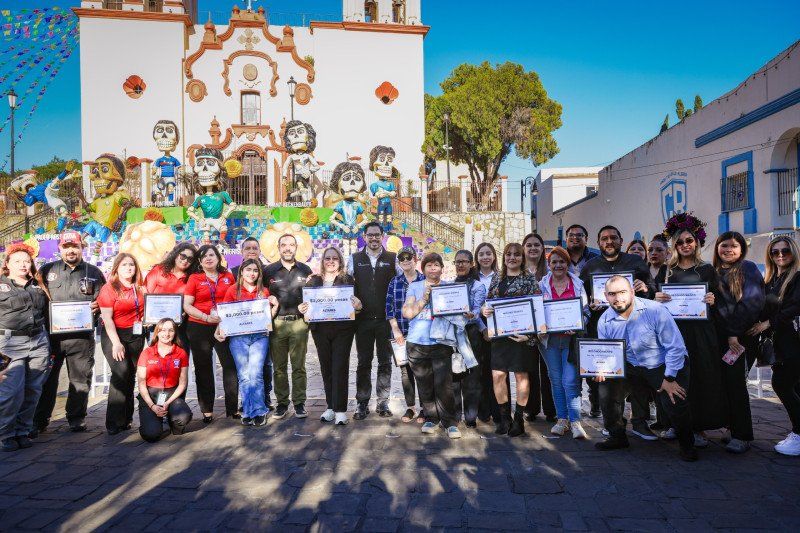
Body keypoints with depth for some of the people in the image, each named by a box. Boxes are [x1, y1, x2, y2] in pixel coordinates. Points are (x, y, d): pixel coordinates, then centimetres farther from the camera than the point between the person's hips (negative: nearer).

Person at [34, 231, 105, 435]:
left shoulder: (94, 272, 9)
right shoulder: (47, 270, 10)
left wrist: (97, 305, -9)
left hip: (82, 336, 0)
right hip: (51, 334, 0)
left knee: (80, 379, 6)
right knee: (46, 379, 4)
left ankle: (77, 418, 19)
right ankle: (39, 421, 15)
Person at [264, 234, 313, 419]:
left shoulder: (305, 270, 9)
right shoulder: (269, 270, 7)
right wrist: (269, 299, -7)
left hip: (299, 322, 0)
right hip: (277, 323, 0)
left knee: (298, 366, 3)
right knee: (279, 366, 6)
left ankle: (299, 402, 12)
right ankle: (282, 402, 16)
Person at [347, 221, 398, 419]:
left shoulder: (392, 259, 4)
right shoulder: (355, 259, 7)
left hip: (386, 319, 0)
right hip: (363, 319, 0)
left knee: (385, 362, 7)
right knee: (364, 362, 7)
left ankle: (383, 402, 17)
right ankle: (362, 403, 15)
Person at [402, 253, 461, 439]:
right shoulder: (414, 287, 10)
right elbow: (407, 313, 0)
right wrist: (424, 299, -9)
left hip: (441, 342, -1)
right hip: (417, 343, 1)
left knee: (443, 384, -8)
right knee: (424, 385, 7)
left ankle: (450, 422, 5)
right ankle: (431, 418, 22)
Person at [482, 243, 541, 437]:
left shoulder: (529, 279, -1)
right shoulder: (497, 280, 13)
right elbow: (488, 303, 17)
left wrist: (528, 332, -17)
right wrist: (484, 310, -7)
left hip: (521, 334, -4)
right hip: (499, 334, 4)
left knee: (521, 375, 4)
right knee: (497, 375, 2)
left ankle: (519, 418, 18)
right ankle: (504, 416, 18)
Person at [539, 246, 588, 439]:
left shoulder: (578, 284, 3)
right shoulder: (542, 285, 6)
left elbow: (585, 311, 4)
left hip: (571, 337, -2)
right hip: (550, 338, 2)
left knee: (570, 380, -9)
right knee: (556, 380, 8)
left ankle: (575, 421, -2)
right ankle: (562, 420, 18)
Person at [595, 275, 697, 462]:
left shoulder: (655, 310, -21)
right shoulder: (605, 321, -7)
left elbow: (675, 347, -18)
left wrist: (669, 379, -19)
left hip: (665, 365, -4)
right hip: (632, 367, 5)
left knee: (675, 403, -23)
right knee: (607, 384, -12)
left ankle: (687, 446, 9)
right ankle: (617, 437, 8)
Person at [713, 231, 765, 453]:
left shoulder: (748, 268, -3)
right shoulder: (714, 272, 15)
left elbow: (751, 302, -12)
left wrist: (734, 334, -15)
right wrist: (725, 335, 6)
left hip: (742, 336, -5)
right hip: (721, 336, 5)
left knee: (735, 382, -7)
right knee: (727, 383, 5)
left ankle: (742, 436, 2)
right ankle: (735, 431, 15)